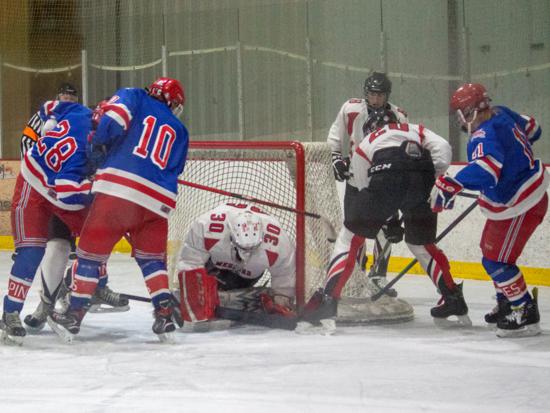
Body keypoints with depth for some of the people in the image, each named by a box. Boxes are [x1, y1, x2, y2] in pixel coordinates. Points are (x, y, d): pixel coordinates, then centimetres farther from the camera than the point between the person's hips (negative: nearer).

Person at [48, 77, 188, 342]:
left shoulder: (134, 97, 15)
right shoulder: (179, 131, 25)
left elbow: (114, 117, -5)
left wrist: (98, 143, 7)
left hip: (117, 189, -3)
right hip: (158, 201, 3)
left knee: (92, 251, 8)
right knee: (152, 258, 20)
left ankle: (74, 314, 8)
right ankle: (165, 317, 8)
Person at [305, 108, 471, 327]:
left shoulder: (364, 145, 32)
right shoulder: (417, 131, 35)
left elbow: (364, 187, 29)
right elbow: (442, 147, 15)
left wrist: (388, 223, 35)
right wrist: (435, 178, 15)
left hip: (386, 180, -2)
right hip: (422, 183, 2)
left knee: (350, 237, 10)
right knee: (422, 243, 24)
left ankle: (328, 298, -1)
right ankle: (454, 300, 20)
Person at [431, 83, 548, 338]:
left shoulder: (485, 136, -29)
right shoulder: (502, 114, 0)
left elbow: (484, 169, -49)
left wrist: (451, 185, -58)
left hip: (521, 206, -11)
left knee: (497, 260, -10)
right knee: (490, 252, 20)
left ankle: (526, 315, -5)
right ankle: (506, 304, 34)